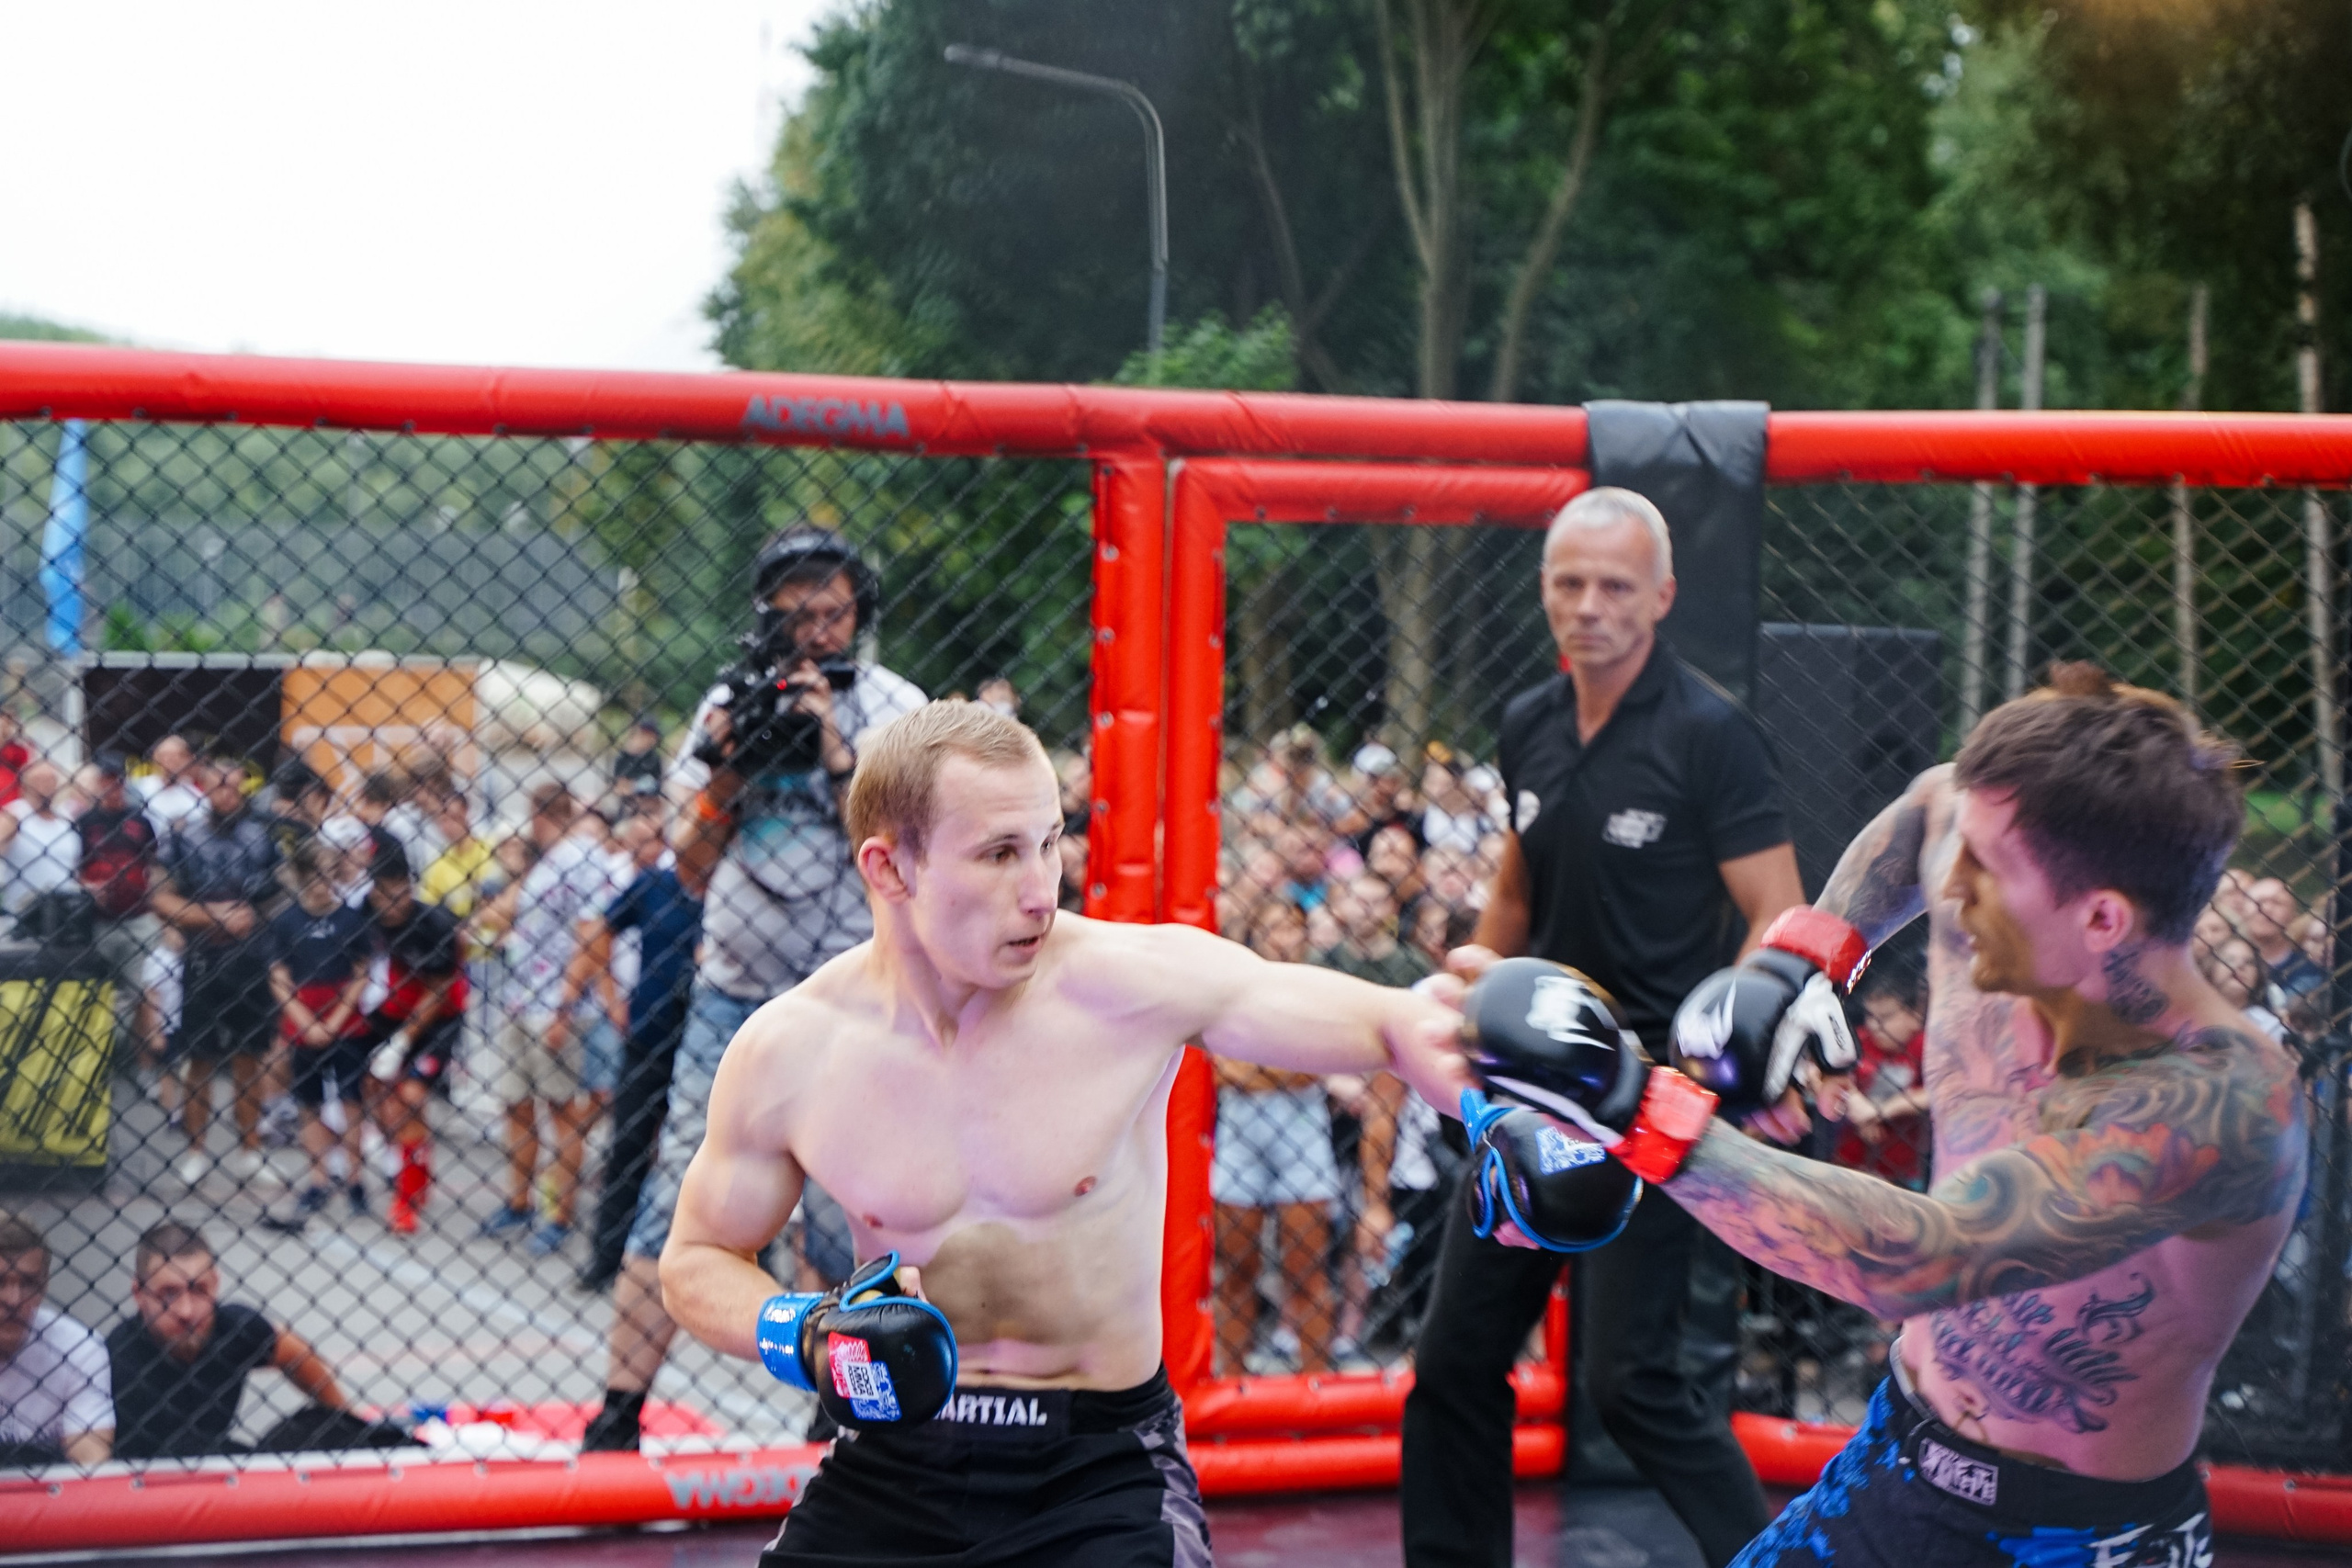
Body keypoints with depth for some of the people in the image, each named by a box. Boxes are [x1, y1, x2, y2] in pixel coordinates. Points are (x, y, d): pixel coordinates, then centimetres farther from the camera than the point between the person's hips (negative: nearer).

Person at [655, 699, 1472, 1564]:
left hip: (1102, 1467, -2)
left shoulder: (1135, 987, -15)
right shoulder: (788, 1054, -7)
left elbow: (1392, 1023, -14)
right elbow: (696, 1259, 7)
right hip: (894, 1461, 2)